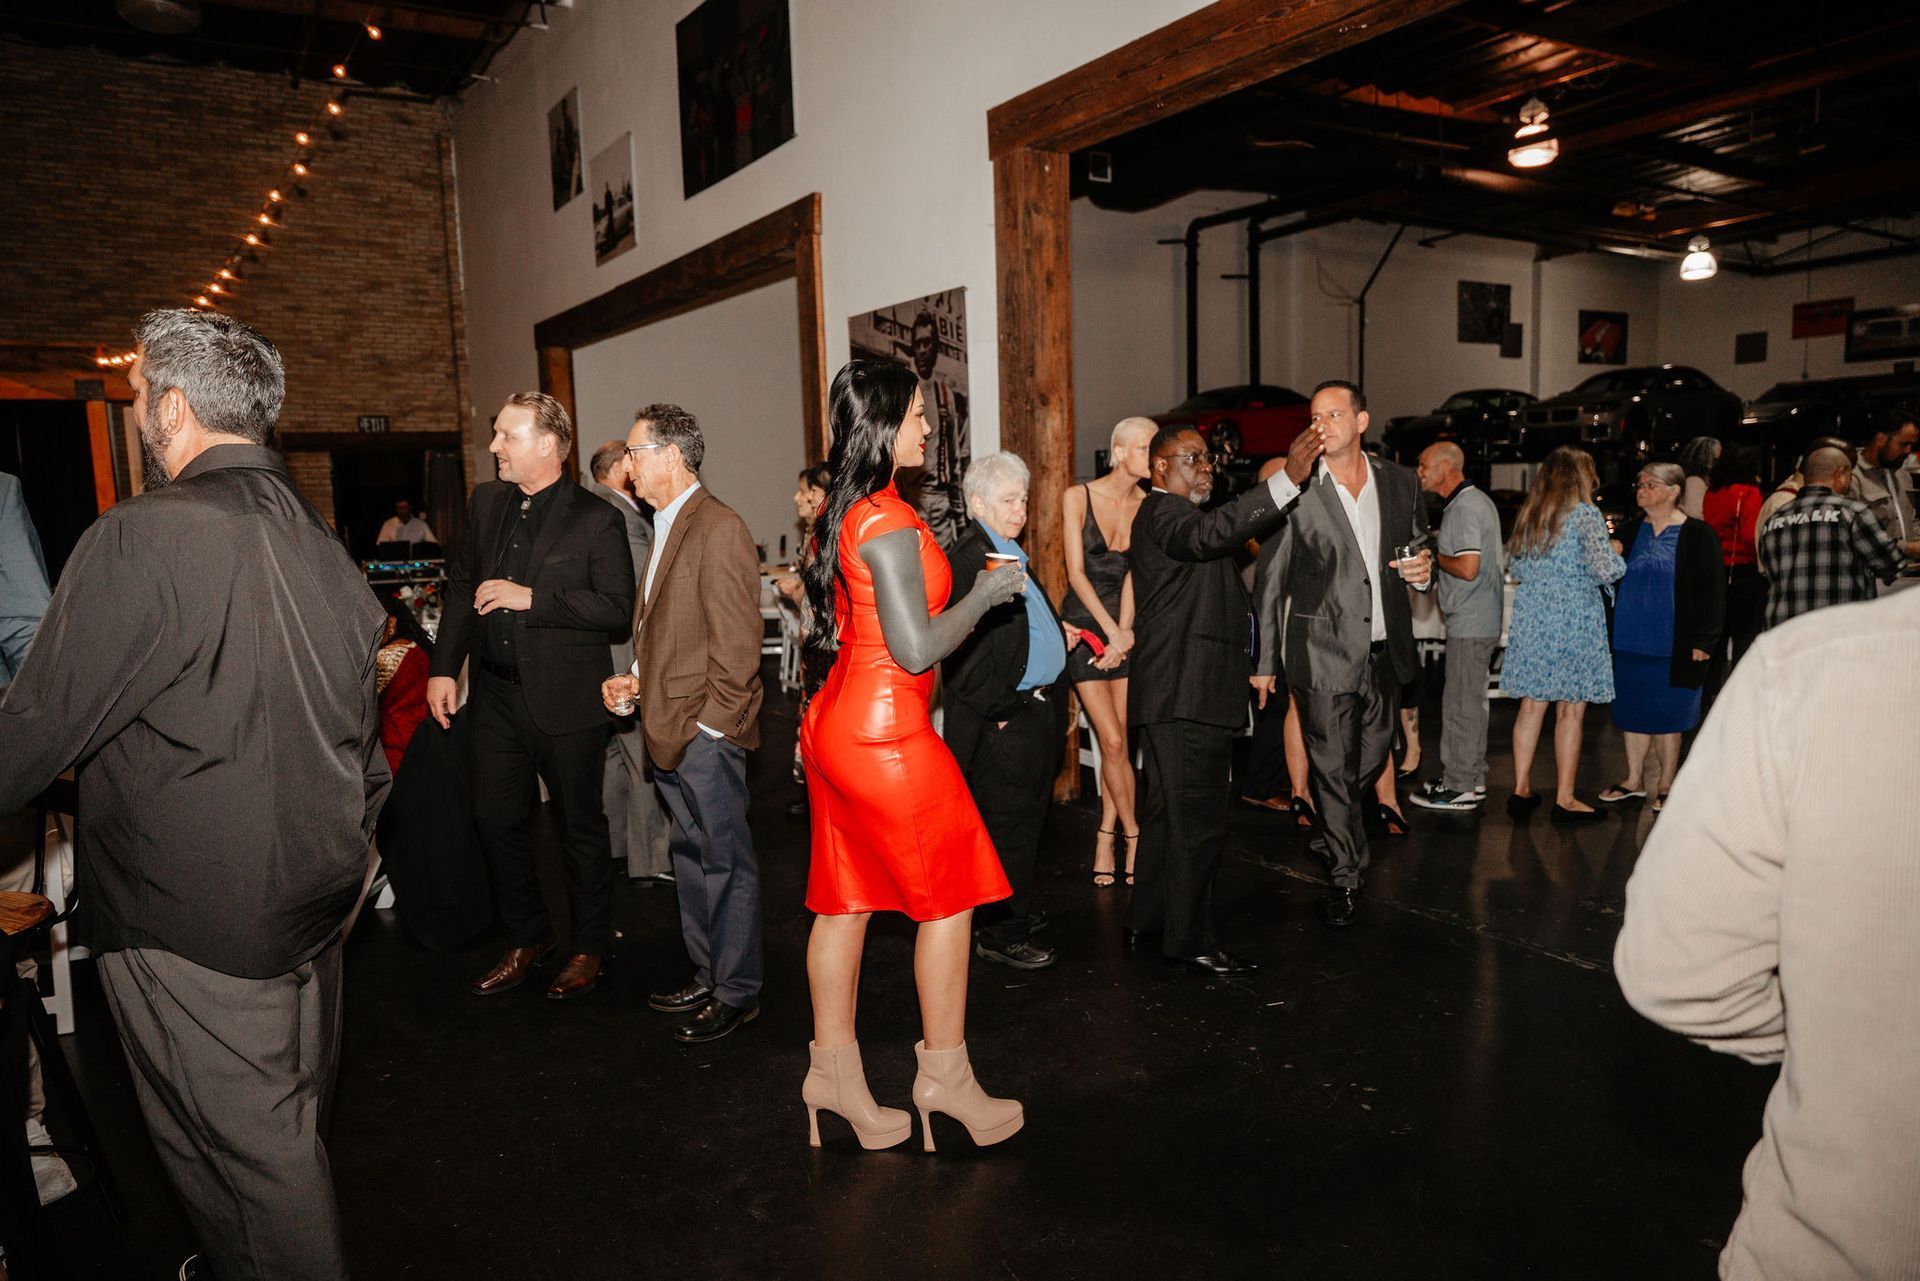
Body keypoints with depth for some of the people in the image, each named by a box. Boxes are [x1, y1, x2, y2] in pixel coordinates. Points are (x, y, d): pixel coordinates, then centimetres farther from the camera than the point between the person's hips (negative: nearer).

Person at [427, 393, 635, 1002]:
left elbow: (617, 608, -17)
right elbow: (461, 585, 15)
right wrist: (444, 667, 8)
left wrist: (532, 598, -21)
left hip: (566, 700, -6)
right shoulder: (485, 502, 8)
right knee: (497, 820, 13)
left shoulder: (596, 519, -10)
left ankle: (589, 947, 26)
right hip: (496, 694, 6)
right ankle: (527, 937, 33)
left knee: (581, 827, 8)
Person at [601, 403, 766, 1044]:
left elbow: (738, 642, -19)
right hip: (668, 729, 10)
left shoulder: (718, 528, -15)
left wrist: (710, 722, -18)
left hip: (705, 732, -10)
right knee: (691, 856, 18)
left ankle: (736, 993, 16)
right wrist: (636, 678, 9)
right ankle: (707, 976, 32)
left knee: (725, 861, 2)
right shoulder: (666, 527, 15)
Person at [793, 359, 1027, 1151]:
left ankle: (833, 1069, 25)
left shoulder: (842, 512, 10)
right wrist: (984, 596, -9)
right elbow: (917, 649, -20)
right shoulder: (890, 522, -19)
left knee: (845, 901, 14)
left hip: (837, 723, 9)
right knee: (947, 900, 7)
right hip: (886, 735, -9)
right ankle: (945, 1075, 20)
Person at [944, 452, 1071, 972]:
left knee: (1026, 819, 20)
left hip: (1035, 709, 10)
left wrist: (1057, 630, 14)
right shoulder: (970, 555, -17)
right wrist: (995, 712, -19)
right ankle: (1001, 934, 13)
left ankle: (1014, 910, 35)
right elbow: (967, 646, -21)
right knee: (1008, 827, 0)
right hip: (1004, 719, -10)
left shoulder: (1009, 551, 15)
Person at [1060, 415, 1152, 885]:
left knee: (1119, 743, 0)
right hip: (1085, 623, -2)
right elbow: (1076, 572, -10)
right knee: (1113, 742, -7)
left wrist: (1124, 631, -16)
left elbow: (1134, 573, -3)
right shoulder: (1078, 497, -5)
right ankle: (1134, 837, 8)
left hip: (1127, 628, 3)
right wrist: (1112, 631, -16)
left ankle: (1106, 840, 15)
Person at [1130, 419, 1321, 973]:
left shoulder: (1180, 514, 23)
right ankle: (1190, 941, 3)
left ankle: (1147, 918, 28)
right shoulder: (1161, 512, -11)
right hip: (1186, 694, -11)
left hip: (1180, 695, 11)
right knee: (1197, 818, -6)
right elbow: (1209, 533, -33)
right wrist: (1287, 479, -39)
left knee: (1171, 811, 18)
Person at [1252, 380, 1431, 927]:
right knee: (1333, 767, 1)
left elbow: (1416, 552, 19)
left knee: (1373, 759, 17)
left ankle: (1330, 837, 42)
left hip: (1385, 649, 5)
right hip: (1324, 651, -4)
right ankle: (1345, 874, 17)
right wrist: (1265, 661, -4)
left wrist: (1422, 571, -7)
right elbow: (1272, 582, -3)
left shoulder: (1401, 482, 5)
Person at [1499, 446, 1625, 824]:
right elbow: (1607, 569, -17)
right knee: (1570, 711, 2)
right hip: (1574, 621, -5)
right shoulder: (1585, 515, -9)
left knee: (1531, 705, 10)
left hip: (1531, 619, 5)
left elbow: (1513, 567, 15)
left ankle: (1521, 790, 14)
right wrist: (1617, 557, 4)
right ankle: (1565, 799, 8)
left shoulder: (1527, 515, 8)